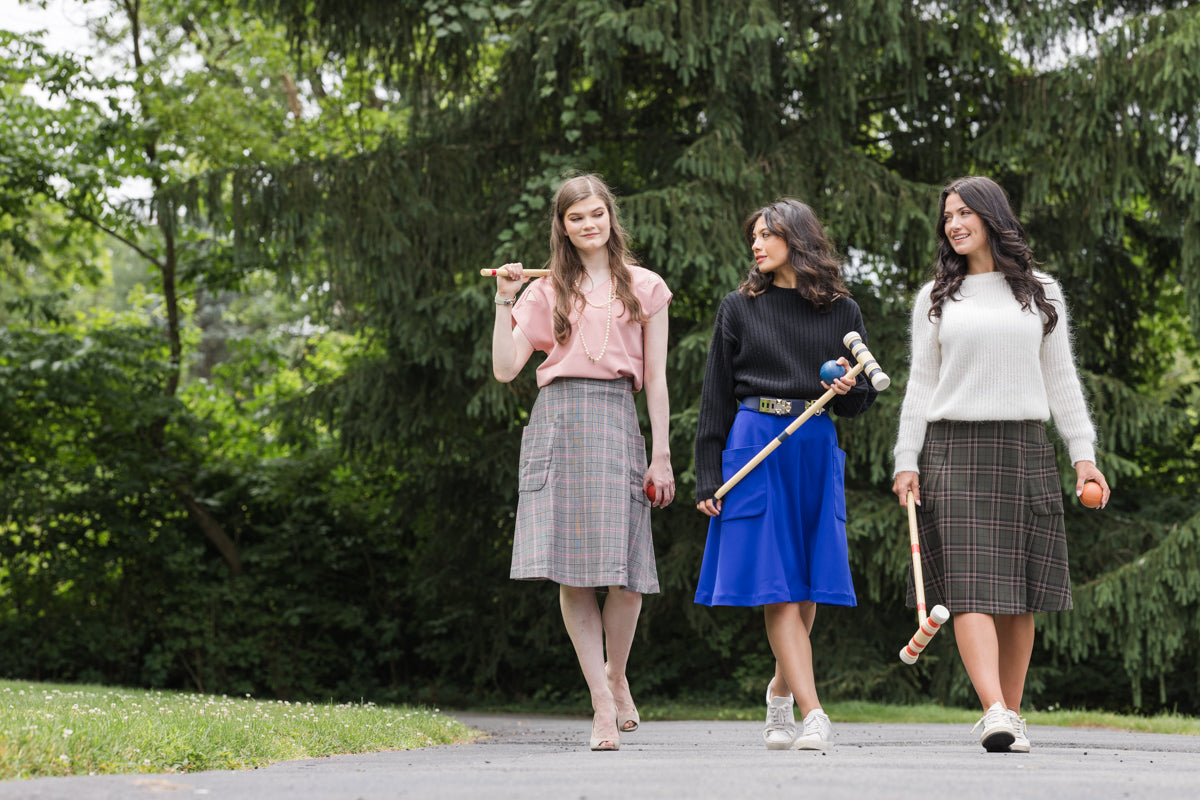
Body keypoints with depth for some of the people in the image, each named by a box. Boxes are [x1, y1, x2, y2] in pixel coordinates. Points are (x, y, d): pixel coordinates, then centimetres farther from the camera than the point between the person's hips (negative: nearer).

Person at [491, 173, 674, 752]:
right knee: (572, 570, -7)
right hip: (556, 421, 1)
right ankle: (603, 705, -2)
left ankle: (615, 676, 20)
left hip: (615, 420, -1)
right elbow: (505, 369, 6)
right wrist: (505, 302, -1)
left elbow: (656, 379, 10)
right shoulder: (546, 292, 14)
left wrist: (661, 455, 3)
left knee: (624, 571, -7)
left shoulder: (644, 288, 13)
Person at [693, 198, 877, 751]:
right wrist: (707, 478, -1)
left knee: (806, 589, 4)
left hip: (816, 451, 2)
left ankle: (781, 691, 27)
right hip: (754, 446, -2)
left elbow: (862, 401, 15)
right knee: (776, 588, -9)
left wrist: (848, 389, -10)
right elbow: (716, 397, 6)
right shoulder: (739, 308, 7)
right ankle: (813, 715, -13)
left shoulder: (842, 312, 10)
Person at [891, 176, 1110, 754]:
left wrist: (1084, 454, 5)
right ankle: (996, 713, -25)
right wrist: (907, 461, 1)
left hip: (1025, 451, 1)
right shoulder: (936, 299, 12)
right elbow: (921, 385, 10)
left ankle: (1012, 714, 9)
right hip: (954, 451, -1)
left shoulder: (1040, 295, 13)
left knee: (1018, 596, 0)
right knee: (971, 588, -14)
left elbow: (1061, 380, 13)